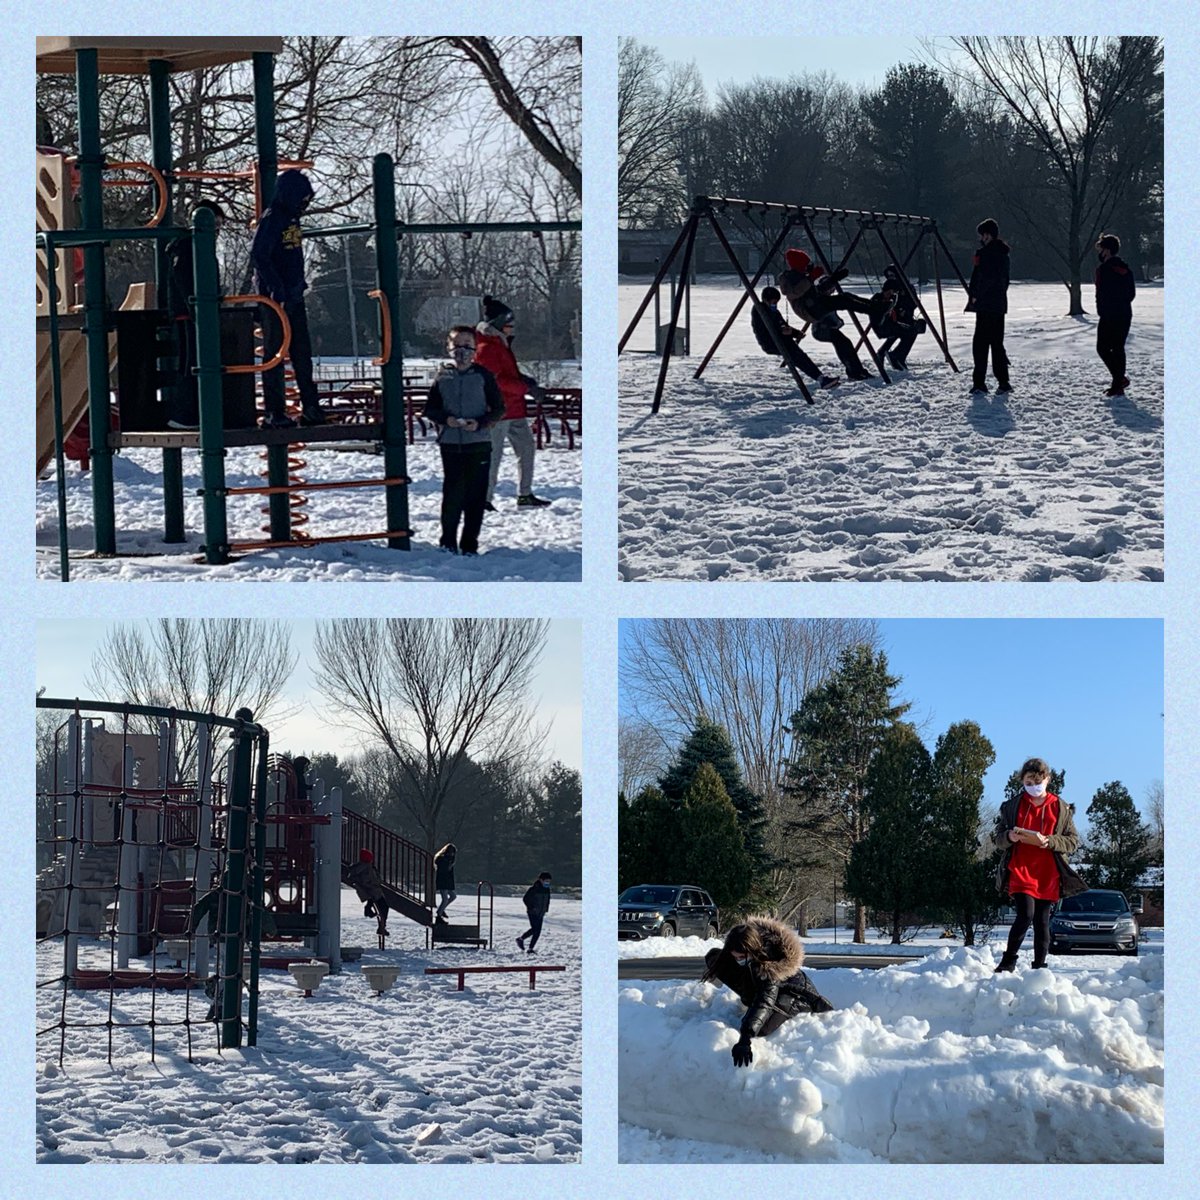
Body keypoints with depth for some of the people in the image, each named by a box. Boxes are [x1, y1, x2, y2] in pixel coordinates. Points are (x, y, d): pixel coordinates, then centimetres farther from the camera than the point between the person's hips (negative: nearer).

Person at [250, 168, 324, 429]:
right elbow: (258, 255, -22)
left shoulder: (292, 218, 14)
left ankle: (310, 408, 14)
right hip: (276, 299, -9)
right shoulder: (271, 220, -14)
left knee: (302, 353, 10)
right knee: (275, 355, -5)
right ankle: (274, 413, -2)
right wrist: (276, 288, -26)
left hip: (294, 297, 9)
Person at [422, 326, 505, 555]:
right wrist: (446, 419, -8)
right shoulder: (443, 379, 6)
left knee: (475, 496, 0)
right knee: (452, 494, 2)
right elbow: (430, 409, 12)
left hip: (479, 445, -1)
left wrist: (480, 423, -13)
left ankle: (469, 545, 9)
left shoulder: (483, 376, 1)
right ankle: (448, 541, 14)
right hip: (450, 445, 1)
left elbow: (499, 409, 2)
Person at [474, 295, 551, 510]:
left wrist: (524, 379, 7)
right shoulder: (486, 348, -15)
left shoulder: (501, 343, 17)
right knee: (493, 454, -5)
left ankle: (525, 495, 15)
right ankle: (485, 498, 1)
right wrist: (527, 387, -20)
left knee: (526, 447, 10)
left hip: (514, 408, 10)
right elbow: (498, 379, -22)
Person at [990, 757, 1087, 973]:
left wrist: (1048, 841, -12)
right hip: (1020, 871, -1)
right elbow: (996, 838, 11)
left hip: (1048, 875, 1)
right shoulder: (1012, 806, 9)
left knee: (1042, 921, 3)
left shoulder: (1060, 809, 8)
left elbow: (1073, 841, 6)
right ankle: (1008, 961, -5)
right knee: (1025, 915, -17)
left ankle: (1039, 966, 11)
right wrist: (1009, 837, -13)